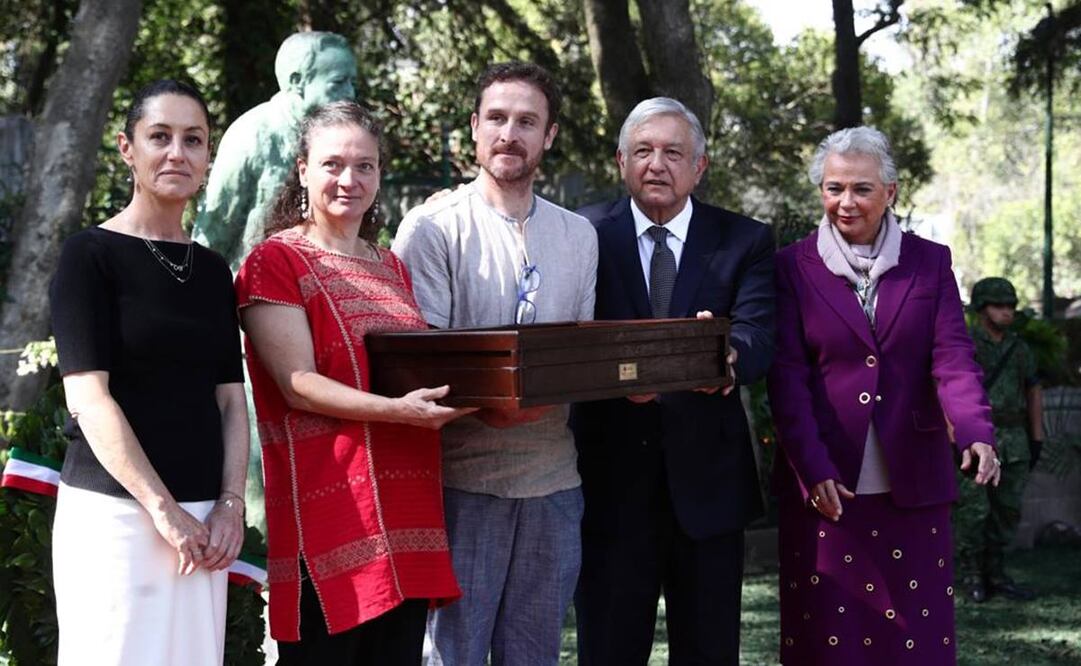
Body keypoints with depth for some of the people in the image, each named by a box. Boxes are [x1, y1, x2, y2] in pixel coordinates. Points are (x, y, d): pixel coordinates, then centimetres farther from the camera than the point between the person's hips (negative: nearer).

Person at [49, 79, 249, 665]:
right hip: (115, 509, -5)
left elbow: (230, 398, 13)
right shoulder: (91, 255, -3)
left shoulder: (212, 270, 14)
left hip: (202, 520, 5)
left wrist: (230, 503, -1)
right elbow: (89, 398, -10)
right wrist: (163, 509, -14)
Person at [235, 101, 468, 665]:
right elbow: (297, 383, -12)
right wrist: (396, 411, -24)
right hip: (328, 510, -6)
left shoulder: (392, 268, 18)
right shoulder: (275, 261, -2)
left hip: (406, 510, 6)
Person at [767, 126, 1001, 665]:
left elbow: (953, 357, -4)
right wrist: (812, 469, -14)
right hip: (825, 486, -1)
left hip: (913, 487, 1)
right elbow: (786, 376, -3)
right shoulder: (793, 267, 3)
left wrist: (975, 433, -22)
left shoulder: (930, 262, 7)